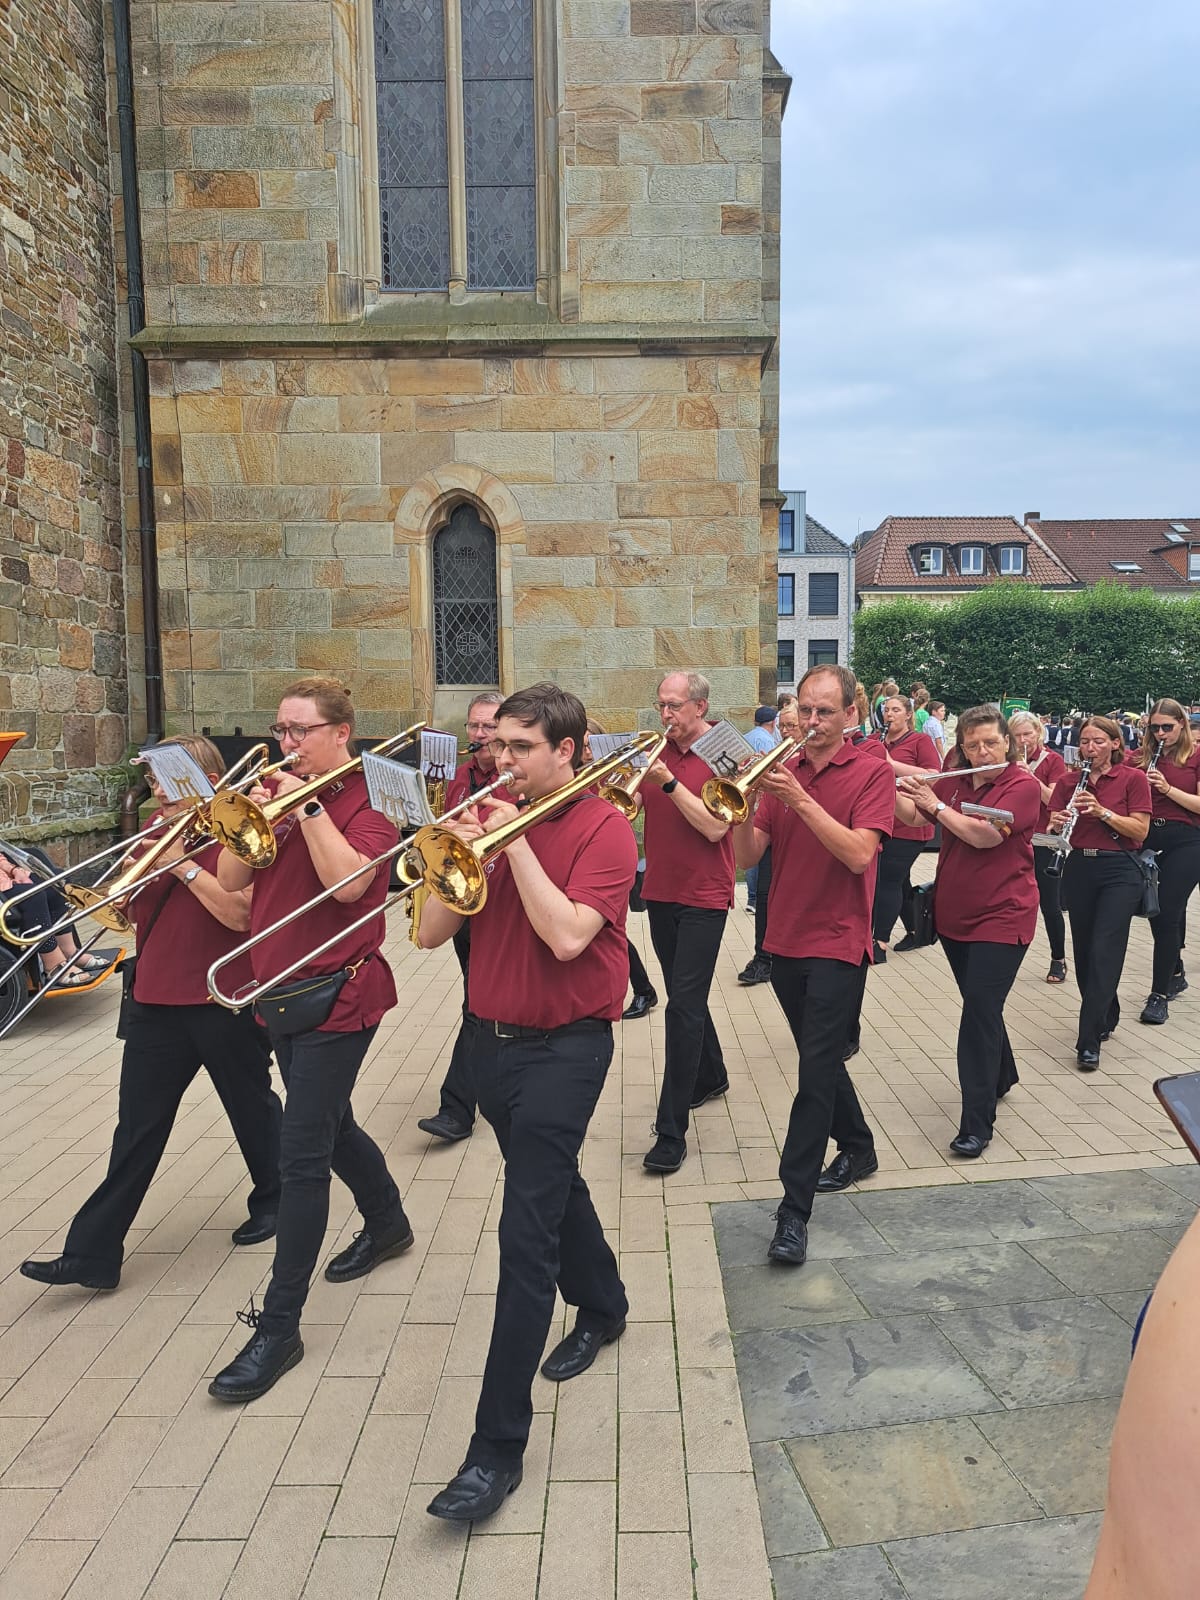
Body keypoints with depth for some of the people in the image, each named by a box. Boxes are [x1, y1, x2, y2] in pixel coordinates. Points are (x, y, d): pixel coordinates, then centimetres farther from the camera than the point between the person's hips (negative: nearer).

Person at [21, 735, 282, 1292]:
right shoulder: (157, 828, 9)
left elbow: (240, 914, -23)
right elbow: (128, 909, 10)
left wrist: (181, 864, -21)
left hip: (226, 1002, -6)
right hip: (155, 1001, 6)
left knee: (252, 1108, 14)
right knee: (137, 1127, 8)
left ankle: (272, 1202, 36)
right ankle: (93, 1252, 13)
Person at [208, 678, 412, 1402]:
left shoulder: (364, 804, -11)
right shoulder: (284, 794, 9)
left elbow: (348, 880, -29)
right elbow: (231, 879, 1)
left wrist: (308, 805, -23)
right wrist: (259, 811, -12)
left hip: (338, 995, -8)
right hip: (281, 988, 8)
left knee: (301, 1154, -6)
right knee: (330, 1126, 23)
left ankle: (279, 1327, 4)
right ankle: (388, 1223, 47)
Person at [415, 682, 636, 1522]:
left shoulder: (604, 827, -12)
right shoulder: (496, 818, 3)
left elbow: (567, 935, -26)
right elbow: (431, 933, -1)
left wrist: (517, 839, -21)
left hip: (564, 1044, -7)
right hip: (494, 1036, 7)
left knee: (526, 1231, -8)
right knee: (553, 1186, 25)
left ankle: (499, 1447, 2)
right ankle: (602, 1306, 51)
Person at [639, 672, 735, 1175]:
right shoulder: (657, 751, 8)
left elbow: (714, 827, -18)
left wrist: (669, 782, -24)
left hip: (703, 897, -6)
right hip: (661, 892, 6)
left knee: (684, 1005, -10)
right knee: (684, 997, 19)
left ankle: (672, 1132, -6)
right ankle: (710, 1075, 42)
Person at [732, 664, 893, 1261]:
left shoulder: (871, 775, -6)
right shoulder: (783, 772, 5)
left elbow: (859, 853, -21)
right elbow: (747, 855, -3)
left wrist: (801, 801, -28)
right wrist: (746, 802, -20)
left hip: (837, 943, -5)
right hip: (785, 941, 6)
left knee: (816, 1070, -8)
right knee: (822, 1059, 20)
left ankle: (794, 1210, -3)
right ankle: (857, 1147, 42)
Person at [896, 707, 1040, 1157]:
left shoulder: (1023, 785, -12)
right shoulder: (953, 782, 6)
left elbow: (985, 835, -24)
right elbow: (908, 814, 2)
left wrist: (935, 804, -21)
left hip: (1001, 917, -6)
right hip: (954, 915, 6)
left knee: (980, 1008, -11)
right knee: (980, 1005, 20)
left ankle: (976, 1124, -6)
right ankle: (1002, 1076, 44)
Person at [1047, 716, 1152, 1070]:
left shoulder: (1133, 778, -4)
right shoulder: (1069, 781, 7)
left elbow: (1141, 830, -10)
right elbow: (1053, 824, 4)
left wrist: (1101, 811, -22)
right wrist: (1057, 822, -19)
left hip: (1119, 872, -5)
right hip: (1079, 870, 5)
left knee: (1104, 952, -11)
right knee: (1084, 950, 11)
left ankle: (1089, 1041, -9)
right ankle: (1106, 1016, 33)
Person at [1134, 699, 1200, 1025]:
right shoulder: (1143, 757, 8)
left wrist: (1168, 788, -18)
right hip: (1148, 839, 4)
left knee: (1167, 914, -8)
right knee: (1157, 912, 13)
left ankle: (1159, 995, -2)